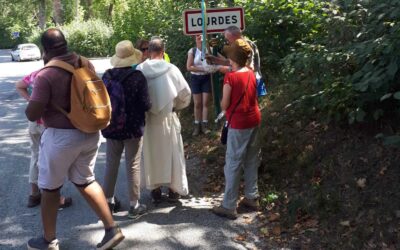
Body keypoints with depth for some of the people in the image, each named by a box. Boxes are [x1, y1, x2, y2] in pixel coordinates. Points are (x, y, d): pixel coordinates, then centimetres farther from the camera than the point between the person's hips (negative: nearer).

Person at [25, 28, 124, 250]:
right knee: (85, 181, 21)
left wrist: (29, 106, 4)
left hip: (61, 136, -6)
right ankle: (112, 229, 17)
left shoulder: (46, 74, -19)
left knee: (50, 187, 13)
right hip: (90, 133, 6)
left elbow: (32, 114, -17)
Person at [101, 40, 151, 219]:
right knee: (133, 166, 5)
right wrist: (147, 106, 7)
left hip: (111, 128, 4)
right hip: (133, 128, -4)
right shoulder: (137, 76, -15)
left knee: (111, 164, 15)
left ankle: (108, 201, 26)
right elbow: (145, 105, -15)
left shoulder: (107, 76, -3)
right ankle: (134, 205, 11)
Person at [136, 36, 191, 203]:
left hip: (147, 117, 1)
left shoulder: (140, 69, -10)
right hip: (168, 117, -1)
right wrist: (177, 106, 10)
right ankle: (174, 189, 20)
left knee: (151, 153, 14)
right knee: (171, 152, 12)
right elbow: (185, 93, -8)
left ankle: (155, 189, 21)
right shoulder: (171, 69, -13)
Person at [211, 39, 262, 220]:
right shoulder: (251, 74, 4)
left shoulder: (230, 77, -15)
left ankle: (229, 206, 4)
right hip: (254, 120, 7)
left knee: (233, 164, -1)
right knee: (252, 161, 16)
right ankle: (251, 198, 26)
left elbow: (224, 105, -13)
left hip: (238, 124, -7)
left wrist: (223, 104, 11)